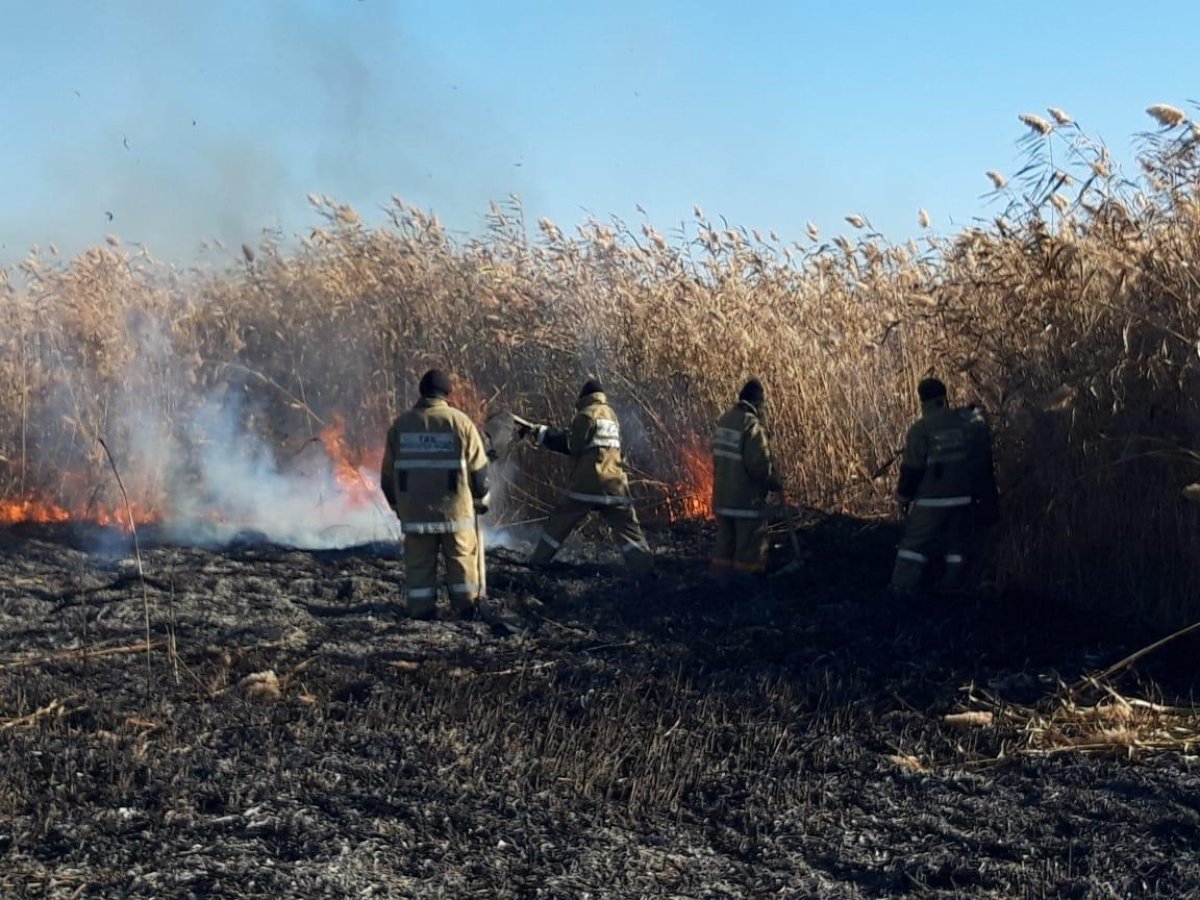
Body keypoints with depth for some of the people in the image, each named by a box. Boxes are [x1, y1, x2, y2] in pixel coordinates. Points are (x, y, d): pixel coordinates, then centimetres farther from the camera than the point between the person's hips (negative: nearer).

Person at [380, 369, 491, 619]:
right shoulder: (460, 422, -5)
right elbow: (478, 468, -2)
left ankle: (421, 610, 7)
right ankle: (465, 607, 12)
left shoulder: (400, 424, 4)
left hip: (414, 509, 2)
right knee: (462, 557, 10)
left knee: (419, 561, 7)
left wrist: (396, 503, 22)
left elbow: (388, 471, 10)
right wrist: (481, 499, 13)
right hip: (455, 508, -2)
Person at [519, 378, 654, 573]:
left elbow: (573, 445, -7)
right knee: (627, 527, 1)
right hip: (613, 484, 4)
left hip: (586, 483, -4)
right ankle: (644, 567, -11)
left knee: (559, 523, 10)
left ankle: (537, 561, 18)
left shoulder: (587, 414, -4)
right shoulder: (611, 414, 19)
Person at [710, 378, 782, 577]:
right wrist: (775, 484, -4)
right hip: (747, 500, -8)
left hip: (722, 497, 8)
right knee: (750, 549, 1)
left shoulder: (724, 421, 6)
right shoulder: (752, 426, -19)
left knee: (725, 545, 16)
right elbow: (760, 465, -21)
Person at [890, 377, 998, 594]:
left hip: (932, 497, -4)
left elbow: (912, 467, -11)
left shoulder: (920, 429, -12)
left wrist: (903, 496, 1)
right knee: (956, 541, 15)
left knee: (915, 542, 2)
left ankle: (902, 586, -2)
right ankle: (953, 584, 16)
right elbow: (984, 457, 10)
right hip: (964, 495, 4)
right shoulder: (966, 421, 2)